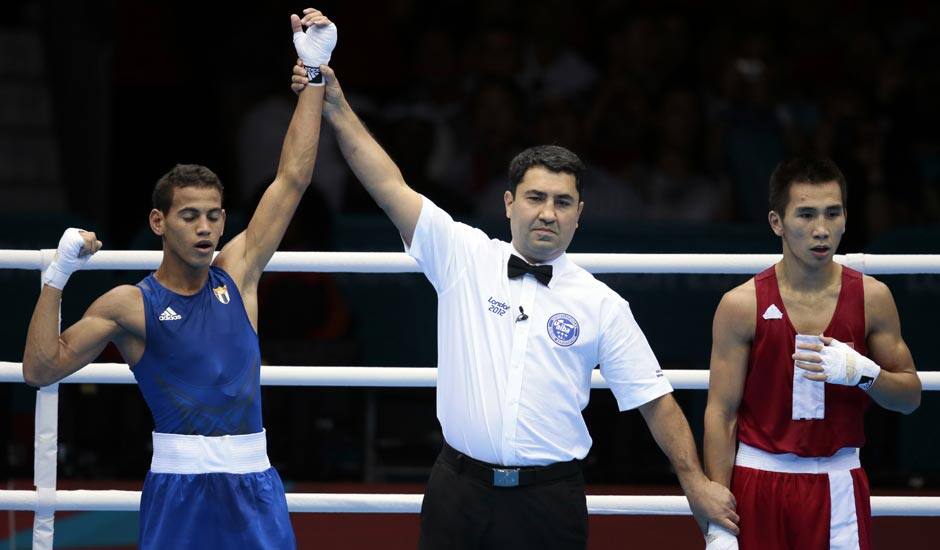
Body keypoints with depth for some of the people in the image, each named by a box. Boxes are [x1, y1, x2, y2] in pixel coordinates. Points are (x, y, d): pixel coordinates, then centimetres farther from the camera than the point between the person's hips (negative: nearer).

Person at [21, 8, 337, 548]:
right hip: (177, 488, -3)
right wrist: (56, 278, -12)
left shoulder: (237, 273, 9)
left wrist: (316, 74, 3)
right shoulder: (130, 305, 1)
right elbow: (40, 369, -3)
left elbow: (292, 179, 8)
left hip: (253, 487, 3)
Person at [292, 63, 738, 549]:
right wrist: (336, 109, -9)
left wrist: (695, 482, 4)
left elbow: (655, 400, 8)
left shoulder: (602, 305, 5)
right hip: (459, 490, 0)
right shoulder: (463, 257, 5)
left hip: (550, 503, 0)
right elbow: (389, 186, -1)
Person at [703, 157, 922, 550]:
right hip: (759, 483, -1)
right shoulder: (742, 305, -5)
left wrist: (862, 371, -14)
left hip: (838, 488, 1)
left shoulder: (871, 297, 1)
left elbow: (910, 397, 8)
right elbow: (721, 414, -4)